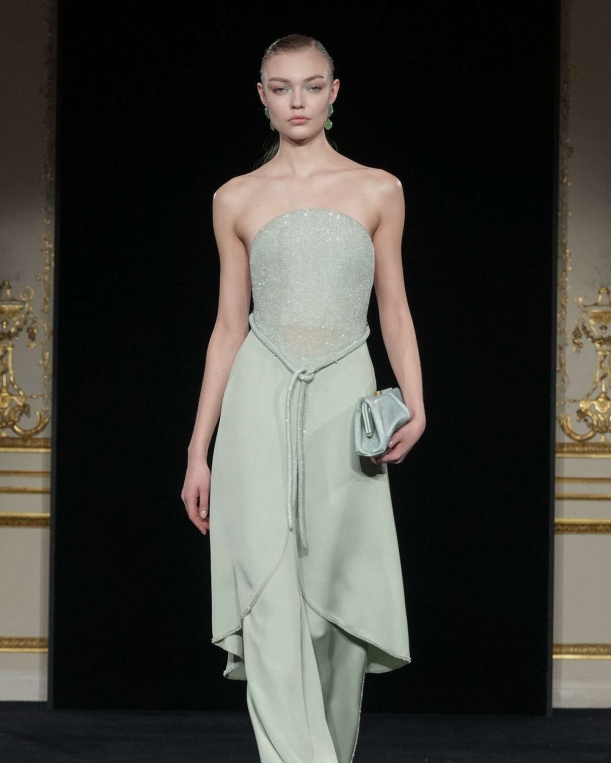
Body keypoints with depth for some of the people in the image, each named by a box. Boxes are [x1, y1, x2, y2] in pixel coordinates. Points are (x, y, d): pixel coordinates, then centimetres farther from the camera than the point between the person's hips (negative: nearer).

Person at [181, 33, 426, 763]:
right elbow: (229, 326, 10)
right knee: (271, 595, -12)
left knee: (339, 590, 4)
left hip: (344, 400, 1)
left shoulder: (377, 191, 8)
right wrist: (198, 451, 8)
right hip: (260, 401, 0)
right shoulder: (237, 199, 8)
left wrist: (414, 403, -6)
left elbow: (394, 311, 11)